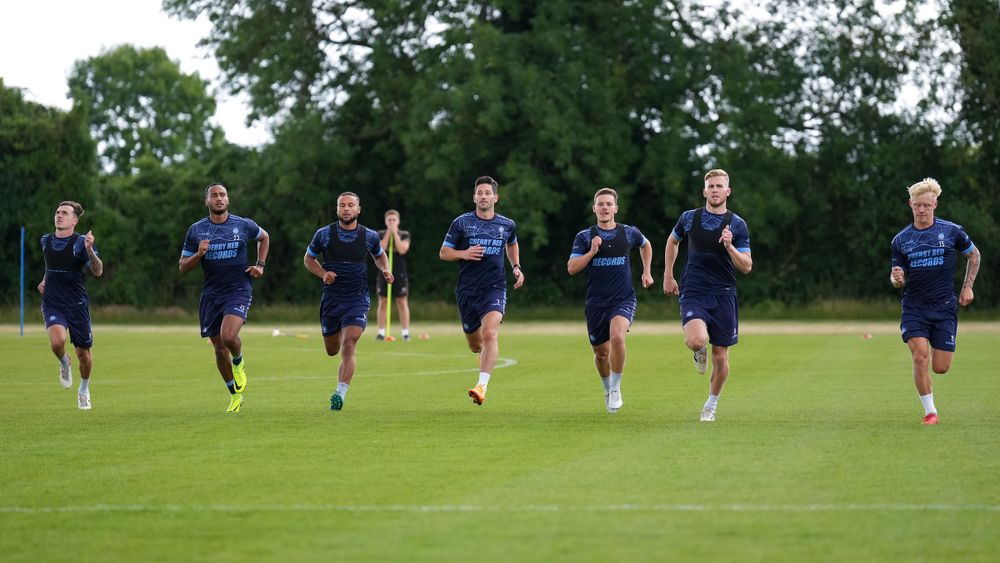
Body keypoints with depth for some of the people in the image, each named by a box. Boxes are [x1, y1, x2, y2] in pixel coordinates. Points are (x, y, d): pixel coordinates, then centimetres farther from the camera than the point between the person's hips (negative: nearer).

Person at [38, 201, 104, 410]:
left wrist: (90, 250, -34)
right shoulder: (46, 241, 6)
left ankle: (84, 389, 33)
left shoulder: (81, 242, -9)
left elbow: (98, 272, -19)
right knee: (57, 341, -26)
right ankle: (64, 363, 9)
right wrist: (45, 280, 14)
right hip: (52, 304, 2)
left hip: (77, 305, -2)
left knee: (83, 352, 5)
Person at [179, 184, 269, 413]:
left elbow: (264, 237, 22)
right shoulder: (196, 230, 2)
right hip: (211, 295, 3)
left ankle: (239, 364, 9)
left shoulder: (243, 225, 0)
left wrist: (260, 265, 10)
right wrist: (198, 254, -14)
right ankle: (235, 395, 26)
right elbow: (182, 266, 5)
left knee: (228, 336, -26)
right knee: (219, 348, 7)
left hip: (239, 291, -3)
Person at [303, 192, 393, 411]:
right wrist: (323, 273, -9)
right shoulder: (324, 234, -4)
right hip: (331, 299, 2)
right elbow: (308, 258, 10)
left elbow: (380, 255, 20)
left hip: (358, 300, -2)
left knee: (348, 346, -20)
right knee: (332, 350, 14)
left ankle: (340, 393, -23)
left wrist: (385, 270, -1)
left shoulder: (369, 236, -1)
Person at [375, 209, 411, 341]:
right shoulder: (380, 234, 6)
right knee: (382, 303, 2)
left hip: (400, 274, -1)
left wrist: (395, 233, -12)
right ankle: (381, 333, 7)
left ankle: (406, 332, 0)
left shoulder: (404, 234, 3)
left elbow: (402, 250, -14)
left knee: (402, 303, -2)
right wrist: (388, 233, -13)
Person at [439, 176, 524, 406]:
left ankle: (482, 386, -32)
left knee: (489, 334, -25)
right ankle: (486, 356, 49)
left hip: (494, 288, -1)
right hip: (467, 290, 1)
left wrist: (516, 268, 15)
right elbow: (443, 252, 5)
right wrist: (464, 254, -14)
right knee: (475, 344, 11)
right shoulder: (461, 223, 1)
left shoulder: (507, 225, 7)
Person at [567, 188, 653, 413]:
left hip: (623, 300, -1)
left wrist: (647, 272, 19)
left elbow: (645, 245, 25)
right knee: (601, 352, 10)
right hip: (596, 303, 1)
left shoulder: (628, 233, 2)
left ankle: (616, 389, -13)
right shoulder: (584, 237, -1)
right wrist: (591, 252, -19)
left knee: (617, 337, -29)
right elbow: (572, 268, -8)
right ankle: (607, 389, 40)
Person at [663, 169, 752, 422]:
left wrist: (730, 247, -20)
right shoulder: (689, 218, 3)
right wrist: (668, 275, 19)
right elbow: (672, 241, 24)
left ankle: (711, 405, 27)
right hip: (693, 293, -1)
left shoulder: (737, 225, 0)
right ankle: (700, 352, 10)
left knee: (720, 358, 3)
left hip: (724, 296, 1)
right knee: (696, 340, -28)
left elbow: (746, 266, -2)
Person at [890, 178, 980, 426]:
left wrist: (967, 287, 9)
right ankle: (930, 412, -5)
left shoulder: (952, 231, -2)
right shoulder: (900, 240, 2)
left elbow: (974, 255, 15)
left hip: (944, 307, -1)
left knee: (940, 368, -1)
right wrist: (897, 279, -18)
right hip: (914, 307, 1)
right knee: (919, 357, -18)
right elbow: (898, 281, 6)